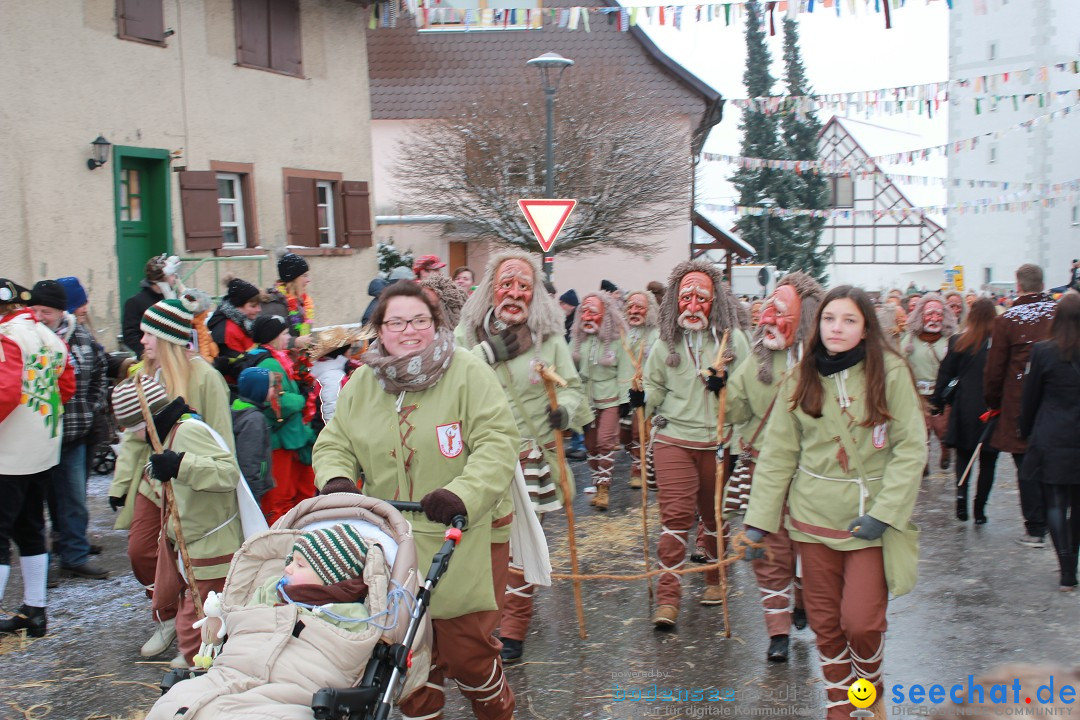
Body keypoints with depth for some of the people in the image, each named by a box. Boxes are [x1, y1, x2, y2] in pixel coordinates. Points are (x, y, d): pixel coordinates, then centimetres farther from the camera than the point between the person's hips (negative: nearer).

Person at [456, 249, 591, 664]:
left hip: (530, 455, 0)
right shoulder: (468, 332, 2)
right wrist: (489, 353, -19)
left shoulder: (549, 335, 3)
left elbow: (572, 386, 8)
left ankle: (513, 629, 15)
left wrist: (566, 409, -13)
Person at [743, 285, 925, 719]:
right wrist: (759, 519, 0)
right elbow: (778, 455, 3)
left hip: (870, 518, -3)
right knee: (825, 622, 9)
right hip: (814, 517, 3)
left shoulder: (890, 372, -7)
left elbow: (911, 448, -8)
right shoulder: (801, 380, 2)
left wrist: (884, 512, -16)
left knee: (861, 622, -6)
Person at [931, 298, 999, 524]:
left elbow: (945, 374, 2)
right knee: (987, 462, 10)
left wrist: (936, 402, 11)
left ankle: (961, 491, -6)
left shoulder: (958, 341, -3)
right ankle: (979, 508, 11)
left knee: (963, 454, 16)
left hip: (964, 409, 2)